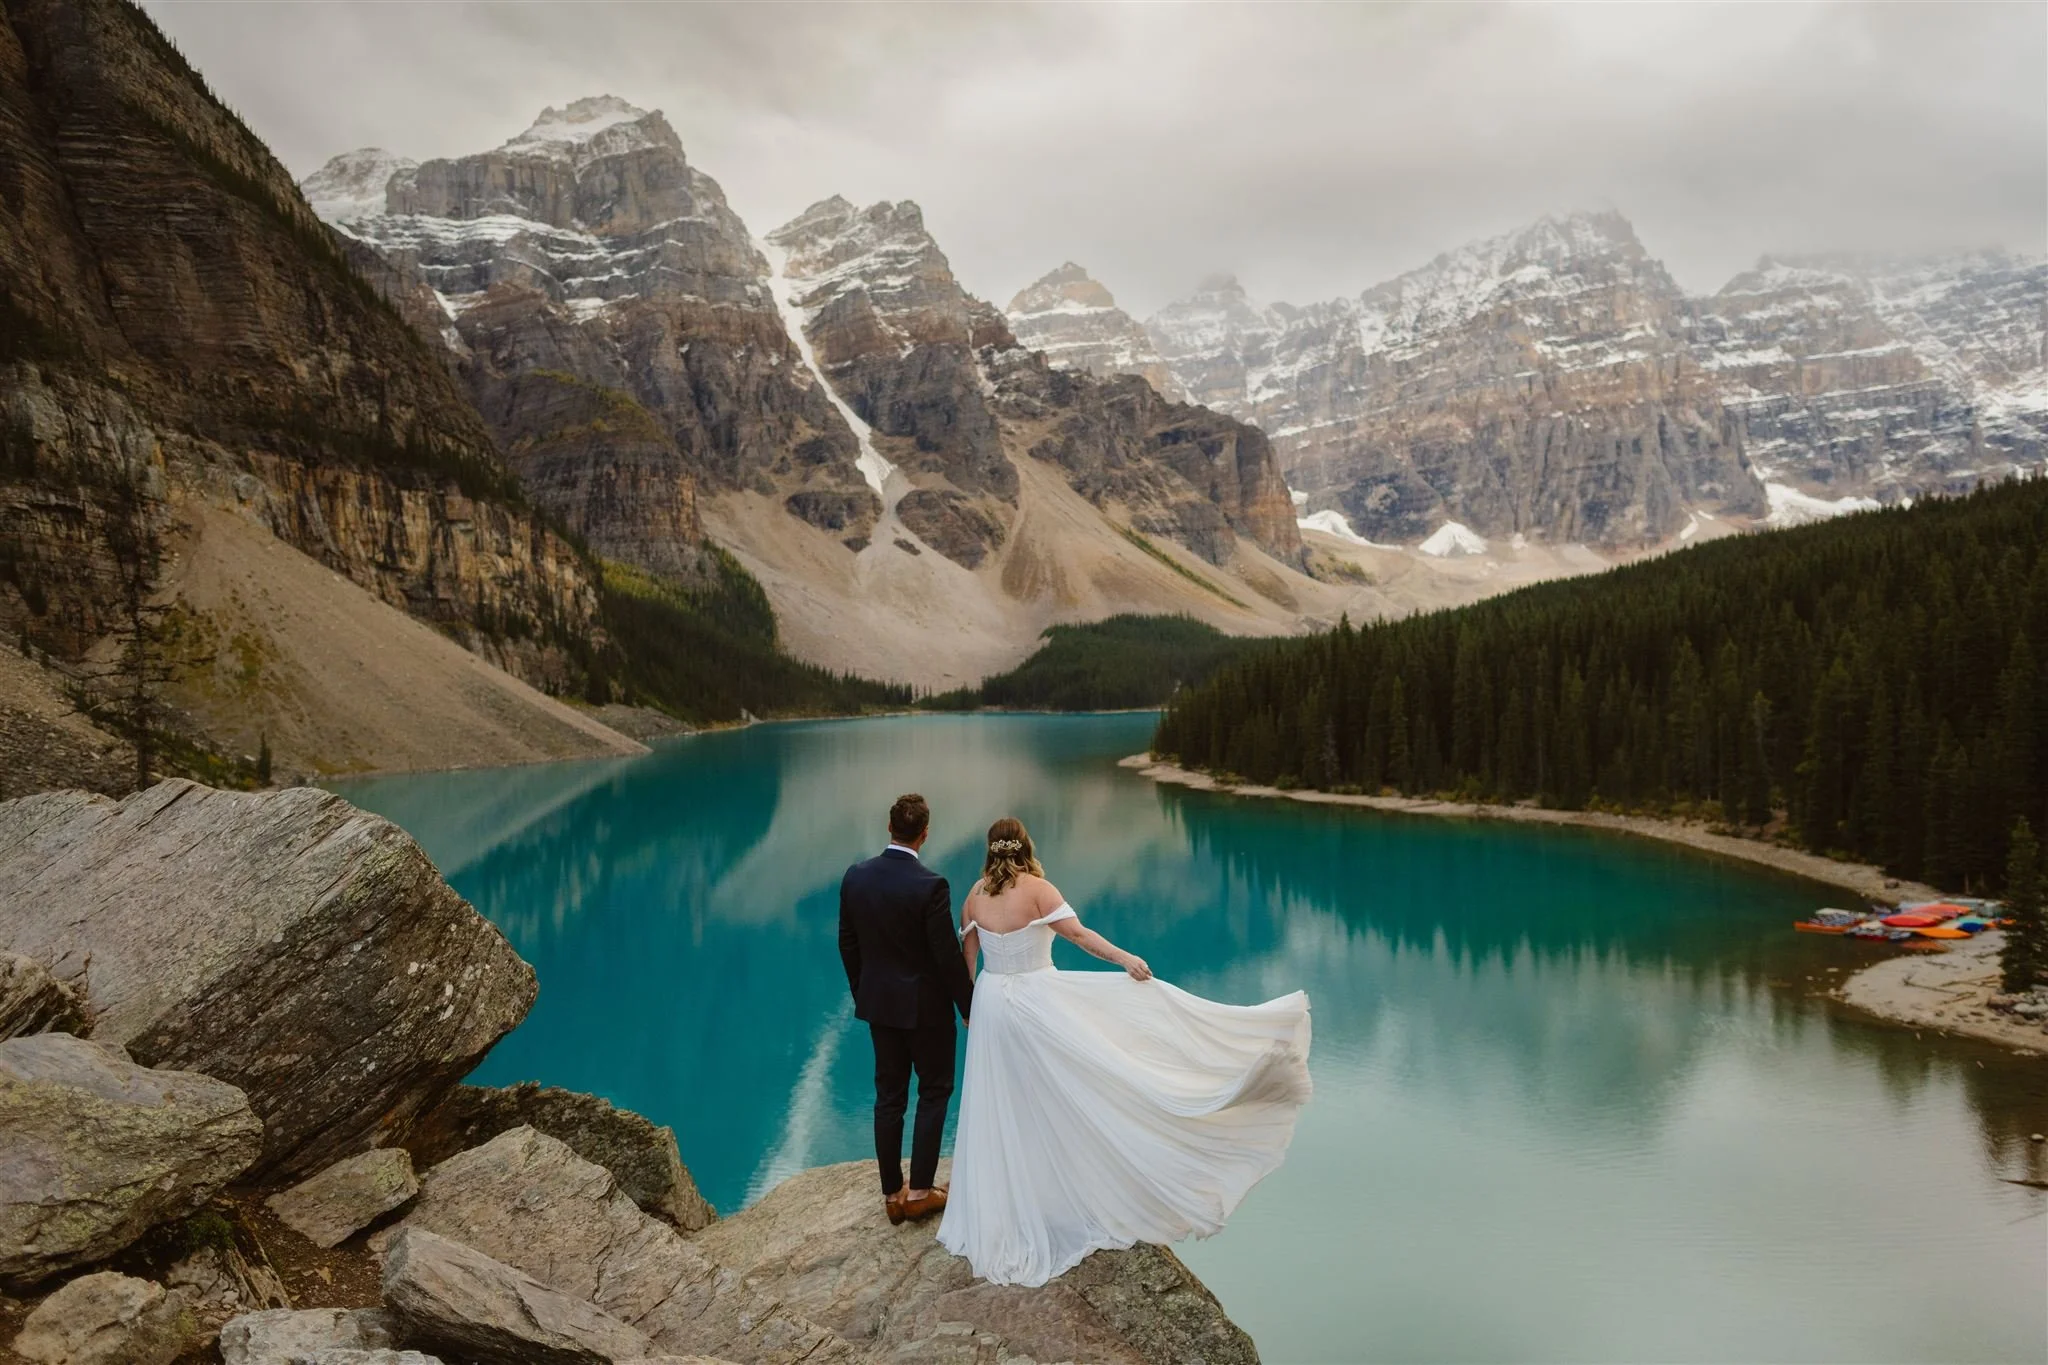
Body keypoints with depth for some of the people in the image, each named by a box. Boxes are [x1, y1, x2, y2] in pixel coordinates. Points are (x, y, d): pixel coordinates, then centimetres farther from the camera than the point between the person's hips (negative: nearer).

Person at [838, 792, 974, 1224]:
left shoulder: (855, 877, -6)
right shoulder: (931, 886, -23)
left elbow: (847, 944, 4)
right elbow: (948, 956, -18)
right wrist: (969, 1007, -4)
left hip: (878, 1002, 5)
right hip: (925, 1005, -5)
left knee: (888, 1096, 14)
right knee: (934, 1092, 12)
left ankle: (892, 1194, 22)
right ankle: (919, 1191, 14)